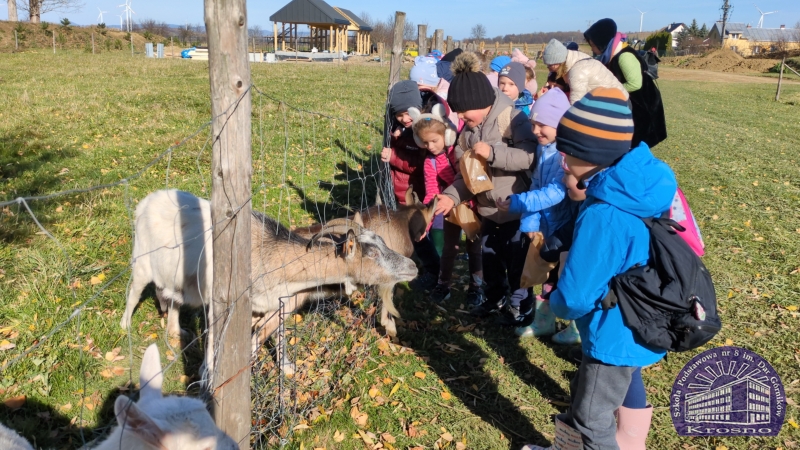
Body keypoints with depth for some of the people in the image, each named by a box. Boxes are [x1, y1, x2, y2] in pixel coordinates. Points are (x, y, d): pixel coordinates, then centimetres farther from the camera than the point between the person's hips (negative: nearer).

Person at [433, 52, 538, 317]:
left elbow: (531, 155, -33)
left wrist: (493, 152, -36)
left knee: (517, 262, 8)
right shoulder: (469, 129, 2)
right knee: (490, 258, 21)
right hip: (487, 209, 7)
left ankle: (523, 306, 29)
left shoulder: (512, 118, -20)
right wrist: (453, 195, -11)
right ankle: (495, 298, 44)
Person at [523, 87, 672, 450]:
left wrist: (557, 302, -6)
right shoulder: (644, 183, -8)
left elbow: (575, 297, -29)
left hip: (617, 334, -9)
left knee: (591, 418, 14)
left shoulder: (603, 216, -35)